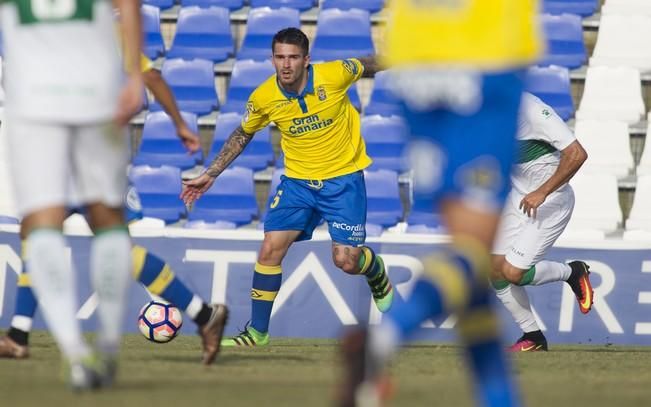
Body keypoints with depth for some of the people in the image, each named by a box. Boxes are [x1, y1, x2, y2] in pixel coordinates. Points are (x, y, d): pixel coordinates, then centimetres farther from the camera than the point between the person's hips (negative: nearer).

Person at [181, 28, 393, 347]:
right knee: (270, 250, -9)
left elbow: (370, 66, 3)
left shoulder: (335, 75, -20)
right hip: (297, 180, 2)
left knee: (346, 261, -6)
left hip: (343, 178, -2)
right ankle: (257, 332, 5)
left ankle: (375, 271, 33)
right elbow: (242, 135, 8)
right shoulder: (264, 97, -13)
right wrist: (210, 175, 7)